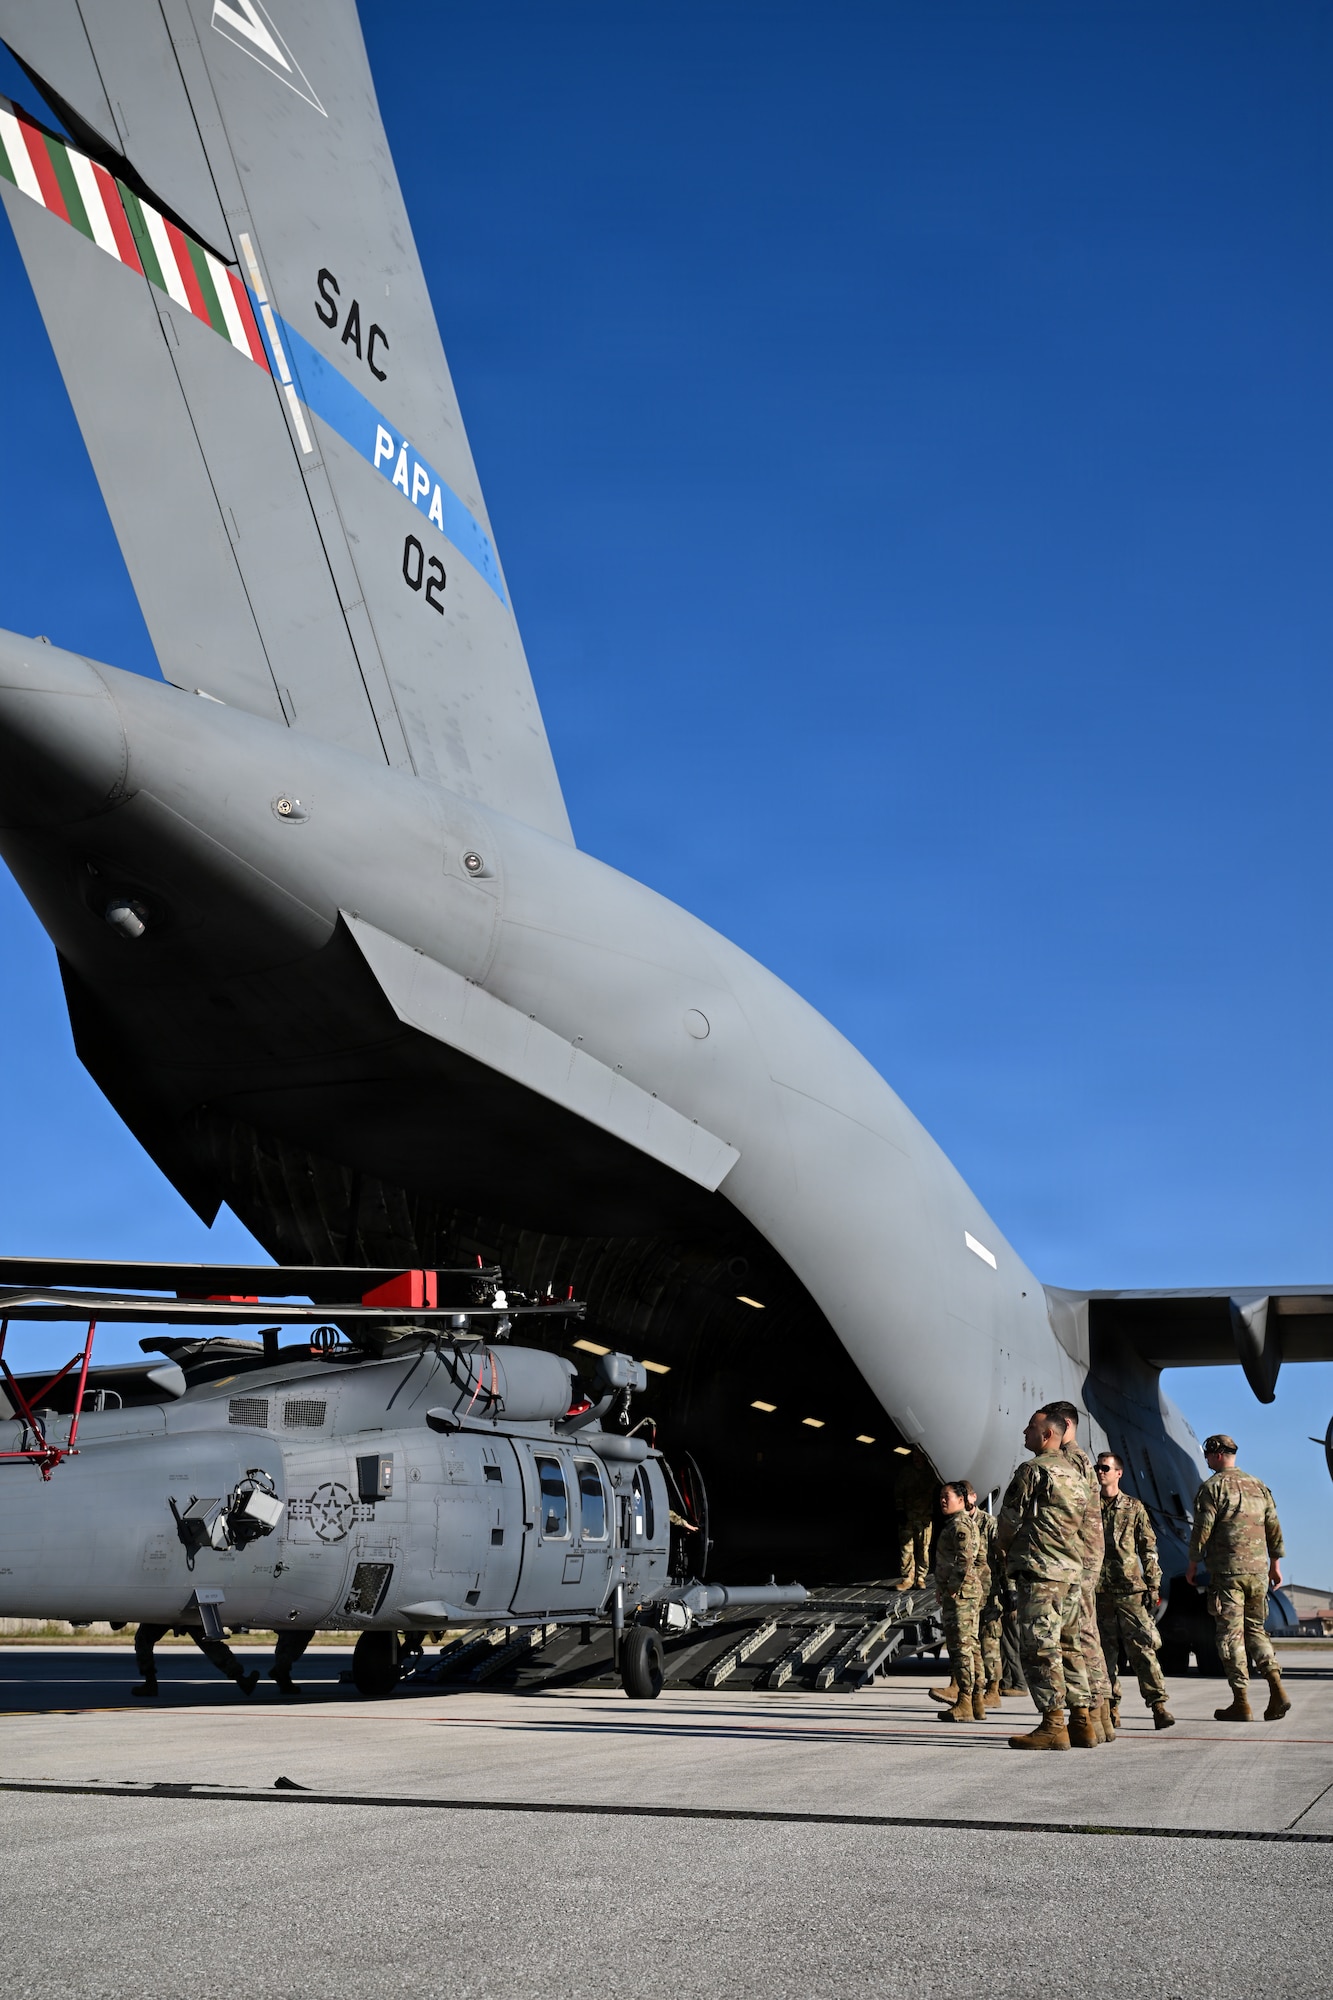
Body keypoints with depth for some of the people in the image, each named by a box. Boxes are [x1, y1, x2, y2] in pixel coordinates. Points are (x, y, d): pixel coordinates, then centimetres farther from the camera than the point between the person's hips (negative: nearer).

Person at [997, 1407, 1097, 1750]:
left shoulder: (1034, 1469, -10)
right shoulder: (1074, 1471, 17)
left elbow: (1010, 1517, -8)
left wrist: (1007, 1547, 13)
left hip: (1040, 1570, -9)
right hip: (1072, 1570, 9)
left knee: (1039, 1648, -7)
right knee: (1068, 1646, 12)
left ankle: (1053, 1725, -9)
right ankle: (1081, 1722, 12)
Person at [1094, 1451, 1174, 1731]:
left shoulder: (1134, 1508, 7)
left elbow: (1148, 1549, 7)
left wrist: (1153, 1585, 0)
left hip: (1131, 1590, -2)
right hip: (1097, 1591, 2)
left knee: (1143, 1649, -7)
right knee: (1105, 1652, 3)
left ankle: (1158, 1704, -6)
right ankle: (1111, 1707, 9)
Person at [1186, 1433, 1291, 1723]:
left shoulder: (1212, 1487, -6)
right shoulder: (1258, 1486, 13)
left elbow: (1203, 1529, -10)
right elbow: (1273, 1527, 15)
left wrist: (1193, 1564, 0)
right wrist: (1275, 1564, 22)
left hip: (1226, 1571, -6)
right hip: (1258, 1570, 6)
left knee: (1231, 1635, -1)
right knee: (1255, 1630, 15)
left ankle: (1241, 1703, -2)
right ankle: (1276, 1689, -2)